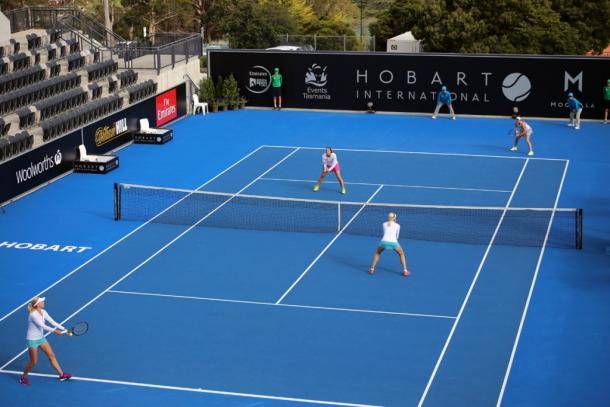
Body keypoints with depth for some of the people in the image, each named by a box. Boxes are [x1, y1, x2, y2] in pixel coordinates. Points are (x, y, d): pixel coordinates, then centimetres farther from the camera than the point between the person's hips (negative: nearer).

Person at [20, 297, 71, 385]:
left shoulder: (43, 312, -1)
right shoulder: (34, 315, -26)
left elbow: (52, 321, -3)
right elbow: (43, 326, -32)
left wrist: (63, 329, -10)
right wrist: (54, 331, -37)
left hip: (41, 338, 8)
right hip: (33, 340, -8)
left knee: (51, 355, 7)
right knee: (33, 362, 0)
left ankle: (61, 375, 13)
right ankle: (24, 377, 23)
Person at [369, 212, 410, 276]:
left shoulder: (384, 224, 21)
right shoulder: (397, 225, 18)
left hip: (384, 241, 1)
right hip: (393, 242, -1)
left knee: (377, 253, 30)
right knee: (401, 254, 25)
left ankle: (372, 269, 22)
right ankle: (405, 271, 15)